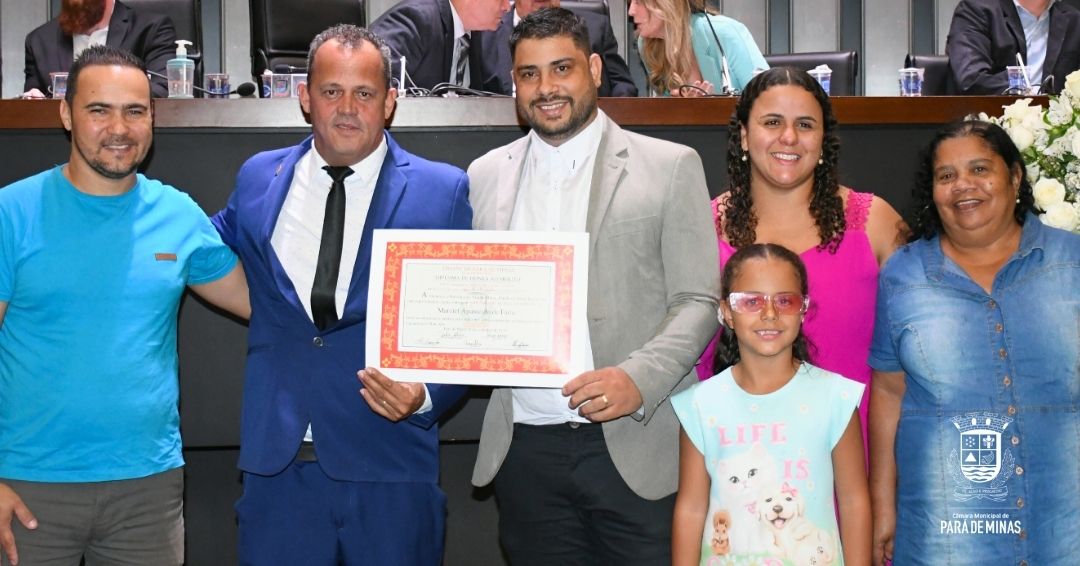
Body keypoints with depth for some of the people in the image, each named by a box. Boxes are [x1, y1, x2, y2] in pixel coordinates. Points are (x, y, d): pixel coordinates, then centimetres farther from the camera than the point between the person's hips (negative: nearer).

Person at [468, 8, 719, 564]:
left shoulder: (670, 167, 2)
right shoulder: (485, 176, 12)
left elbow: (697, 301, -2)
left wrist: (639, 378, -17)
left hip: (634, 448, -2)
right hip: (525, 450, 3)